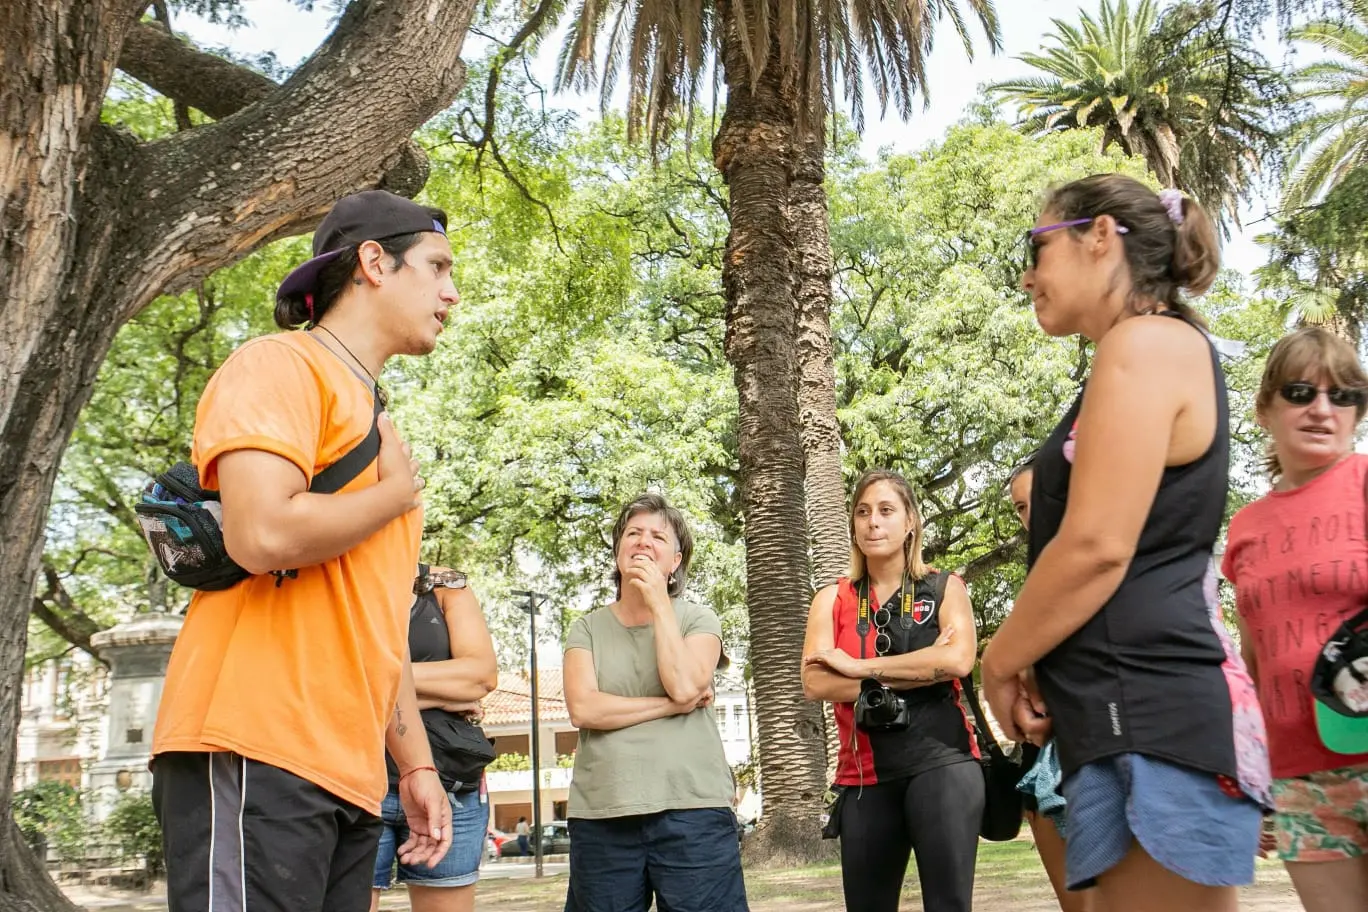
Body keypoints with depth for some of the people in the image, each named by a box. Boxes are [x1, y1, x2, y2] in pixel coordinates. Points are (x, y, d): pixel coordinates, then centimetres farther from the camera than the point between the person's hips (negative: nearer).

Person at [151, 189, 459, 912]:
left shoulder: (376, 424, 23)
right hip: (258, 753, -9)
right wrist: (400, 490, -4)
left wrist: (416, 764, 20)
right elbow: (264, 535, -21)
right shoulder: (278, 366, -3)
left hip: (349, 776, 9)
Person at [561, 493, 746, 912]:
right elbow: (583, 708, -6)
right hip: (602, 816, 1)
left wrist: (660, 603, -6)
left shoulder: (698, 620, 8)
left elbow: (685, 686, -11)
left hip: (692, 810, -1)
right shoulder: (587, 629, 10)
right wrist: (672, 706, -9)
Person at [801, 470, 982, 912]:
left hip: (941, 763, -2)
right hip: (865, 774, 2)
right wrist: (922, 668, -9)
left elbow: (958, 659, -12)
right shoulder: (832, 600, 10)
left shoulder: (944, 588, 8)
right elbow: (815, 683, -5)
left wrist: (859, 667, -10)